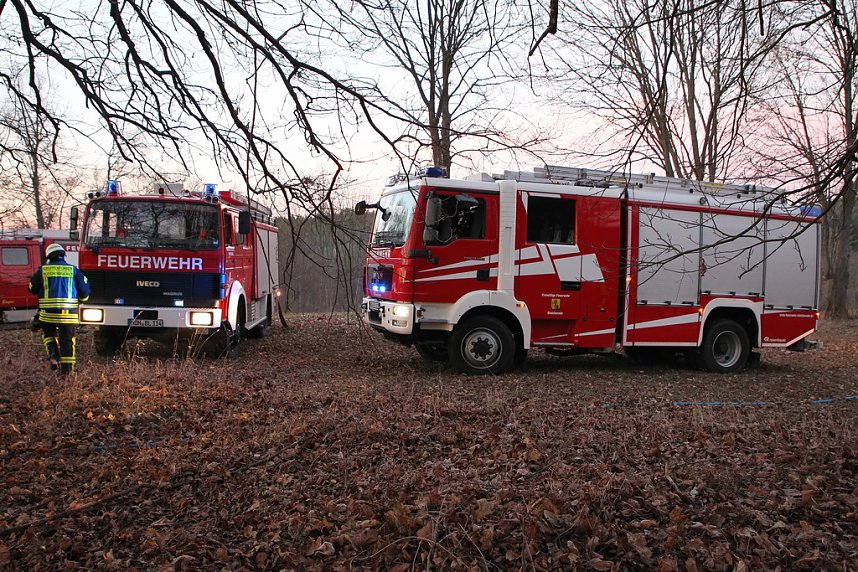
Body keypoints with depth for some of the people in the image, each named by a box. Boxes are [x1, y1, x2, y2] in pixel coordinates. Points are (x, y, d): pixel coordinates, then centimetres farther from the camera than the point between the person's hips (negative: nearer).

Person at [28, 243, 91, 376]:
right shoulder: (73, 270, 2)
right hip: (69, 313, 0)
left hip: (48, 312, 0)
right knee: (67, 341, 7)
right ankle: (66, 370, 7)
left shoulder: (43, 270, 2)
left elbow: (33, 288, 13)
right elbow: (85, 291, 2)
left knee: (48, 333, 25)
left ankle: (53, 354, 2)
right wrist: (79, 300, 22)